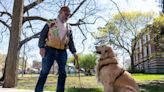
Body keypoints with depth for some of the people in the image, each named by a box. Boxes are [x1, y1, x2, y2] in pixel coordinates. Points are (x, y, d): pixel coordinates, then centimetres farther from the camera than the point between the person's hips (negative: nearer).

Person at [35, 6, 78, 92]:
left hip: (62, 52, 4)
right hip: (50, 50, -4)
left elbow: (71, 41, 17)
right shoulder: (51, 23, 7)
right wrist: (42, 47, -14)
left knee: (62, 73, 3)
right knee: (44, 72, -5)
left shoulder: (68, 27, 19)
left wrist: (74, 52, 5)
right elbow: (42, 35, 0)